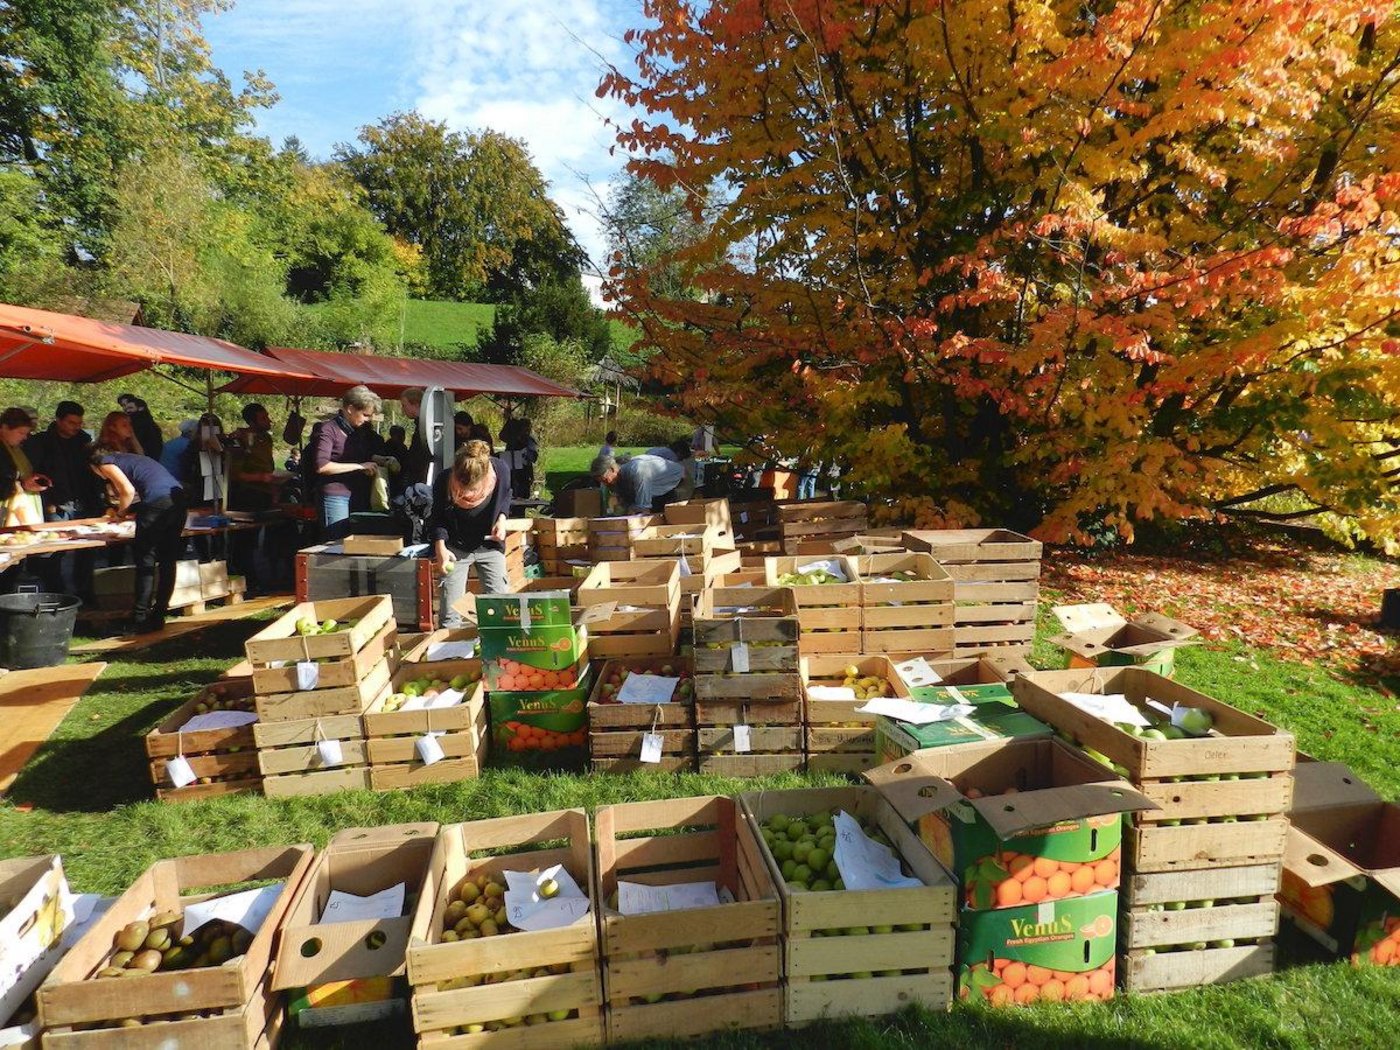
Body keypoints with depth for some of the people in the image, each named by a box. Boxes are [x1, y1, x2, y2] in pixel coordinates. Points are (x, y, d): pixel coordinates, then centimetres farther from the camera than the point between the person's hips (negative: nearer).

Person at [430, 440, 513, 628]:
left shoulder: (501, 470, -23)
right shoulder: (444, 481, -26)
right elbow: (437, 518, -8)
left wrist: (501, 519, -16)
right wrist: (440, 547, -22)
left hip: (489, 545, 1)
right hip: (456, 548, -1)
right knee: (450, 610, -2)